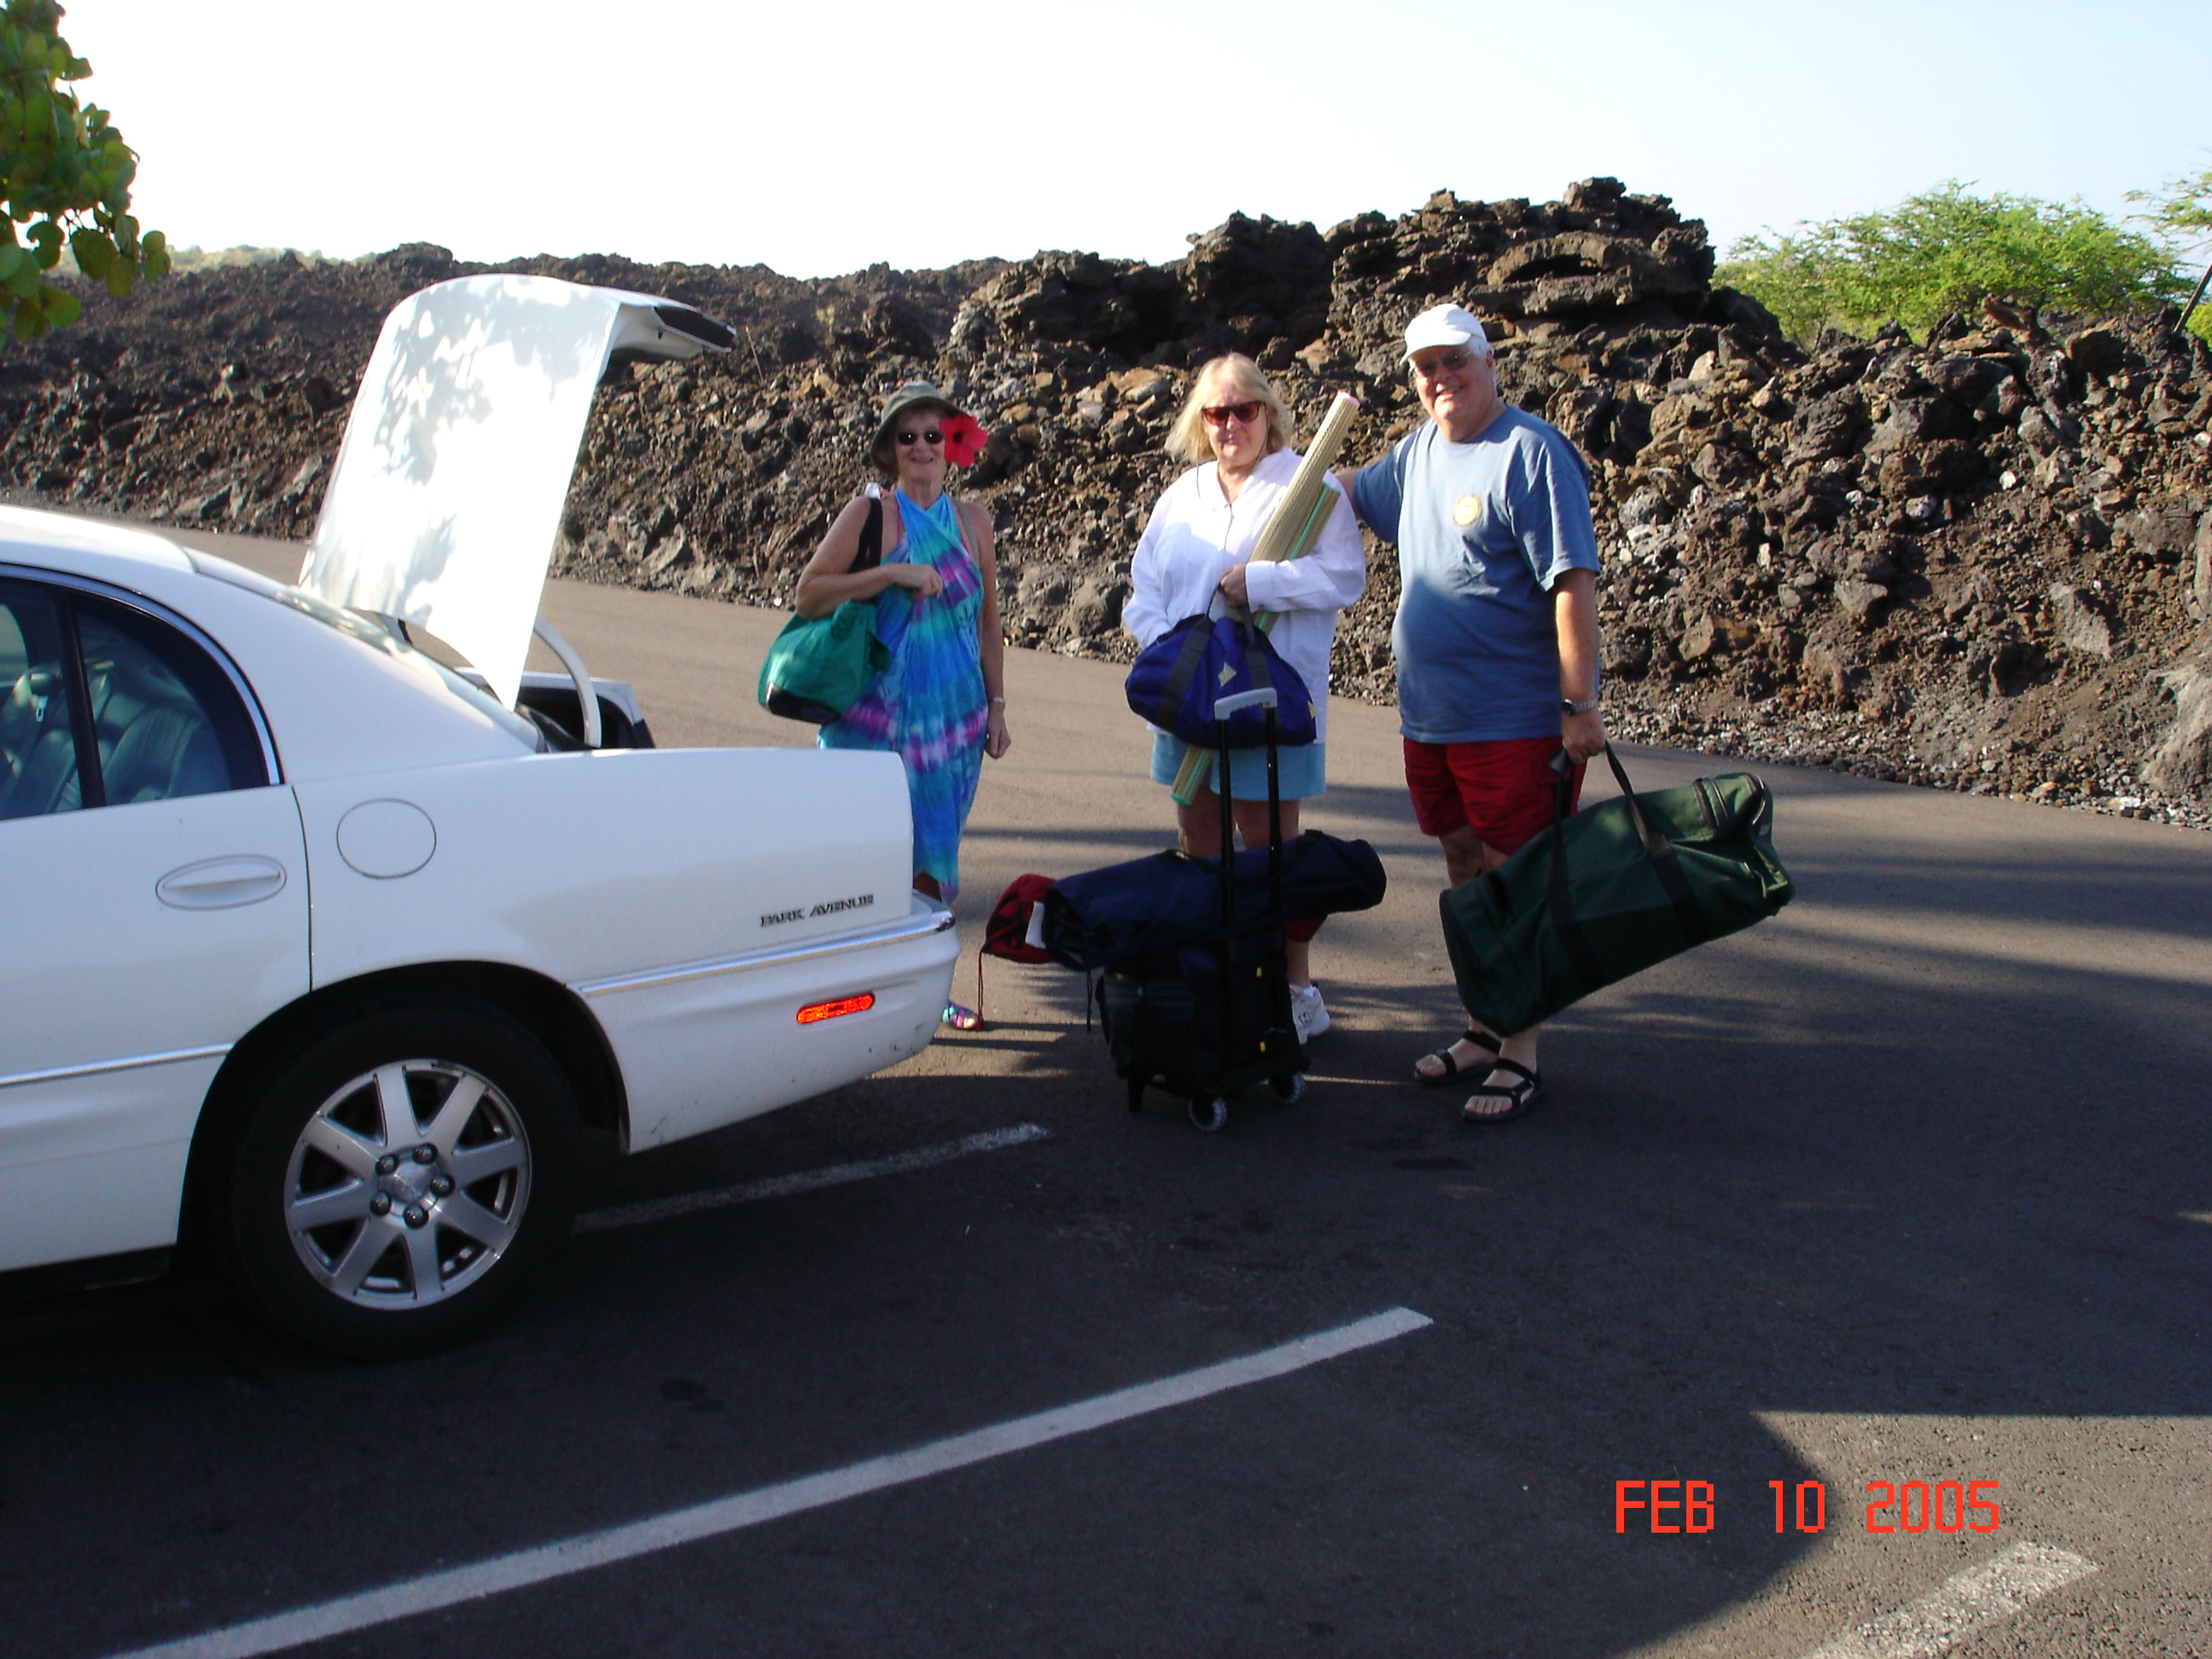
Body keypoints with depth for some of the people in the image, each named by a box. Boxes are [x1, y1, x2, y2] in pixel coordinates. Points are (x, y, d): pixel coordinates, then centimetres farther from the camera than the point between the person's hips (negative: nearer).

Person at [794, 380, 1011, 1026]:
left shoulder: (971, 519, 9)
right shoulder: (869, 513, -3)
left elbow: (987, 616, 15)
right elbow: (808, 594, -8)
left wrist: (996, 704, 12)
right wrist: (892, 573, -17)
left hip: (954, 713, 4)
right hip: (880, 711, -4)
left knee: (935, 851, 8)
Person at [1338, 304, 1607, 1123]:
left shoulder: (1530, 453, -13)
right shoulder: (1420, 451, 11)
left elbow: (1573, 583, -18)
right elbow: (1350, 490, 32)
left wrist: (1581, 704, -22)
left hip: (1515, 719, -8)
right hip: (1429, 716, 8)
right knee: (1466, 874, 16)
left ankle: (1521, 1057, 7)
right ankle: (1485, 1028, 29)